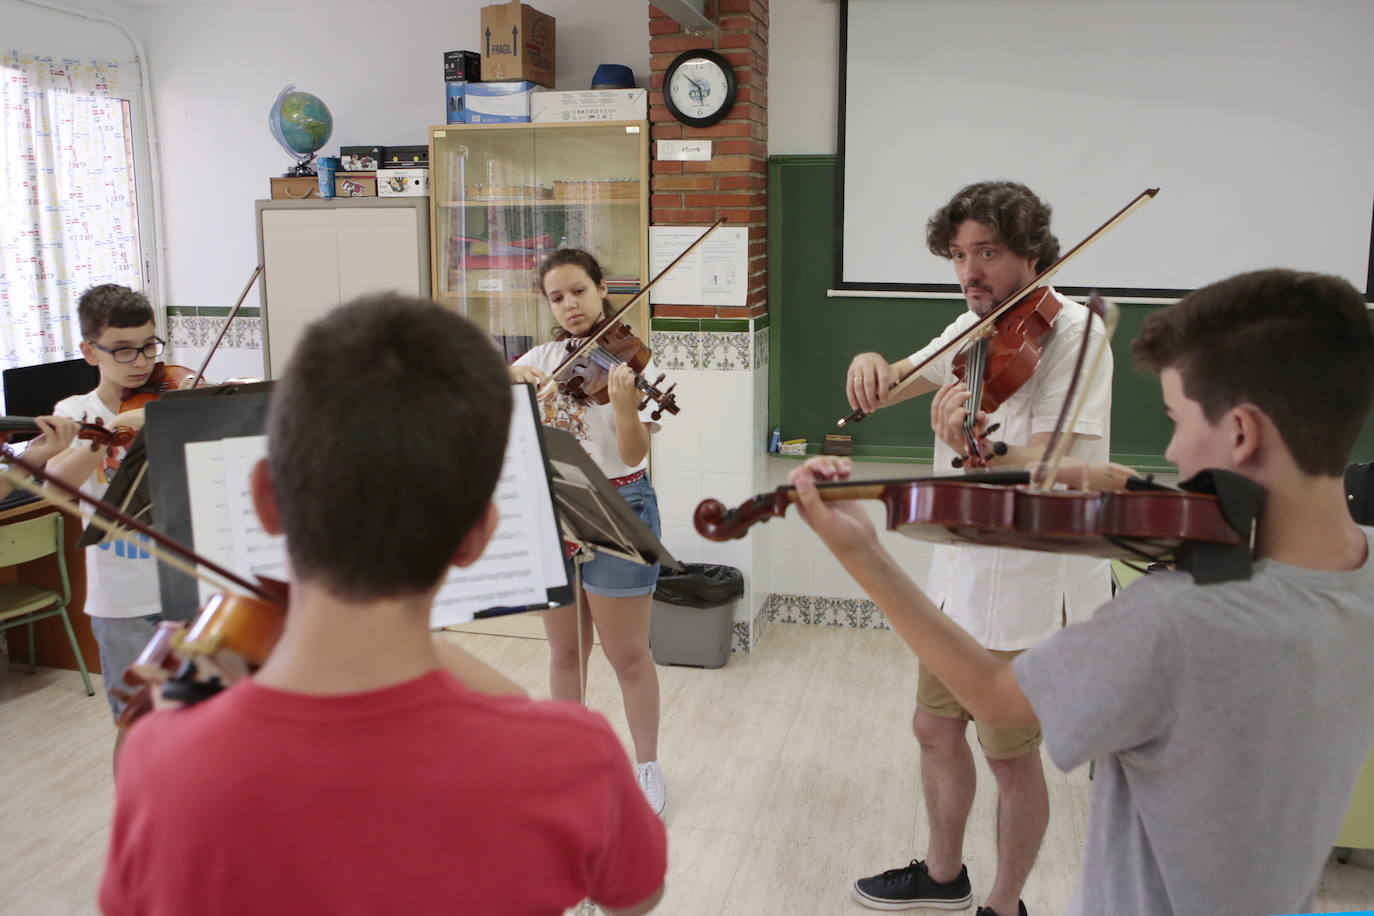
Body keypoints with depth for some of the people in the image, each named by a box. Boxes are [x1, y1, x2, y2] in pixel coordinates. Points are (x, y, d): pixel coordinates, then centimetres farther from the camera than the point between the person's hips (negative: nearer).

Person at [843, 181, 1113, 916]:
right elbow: (888, 388, 6)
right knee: (936, 727, 20)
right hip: (959, 573, 8)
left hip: (1031, 588, -7)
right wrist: (871, 366, -19)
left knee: (1010, 759, 9)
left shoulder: (1072, 331, -17)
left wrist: (972, 451, -50)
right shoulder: (974, 329, 5)